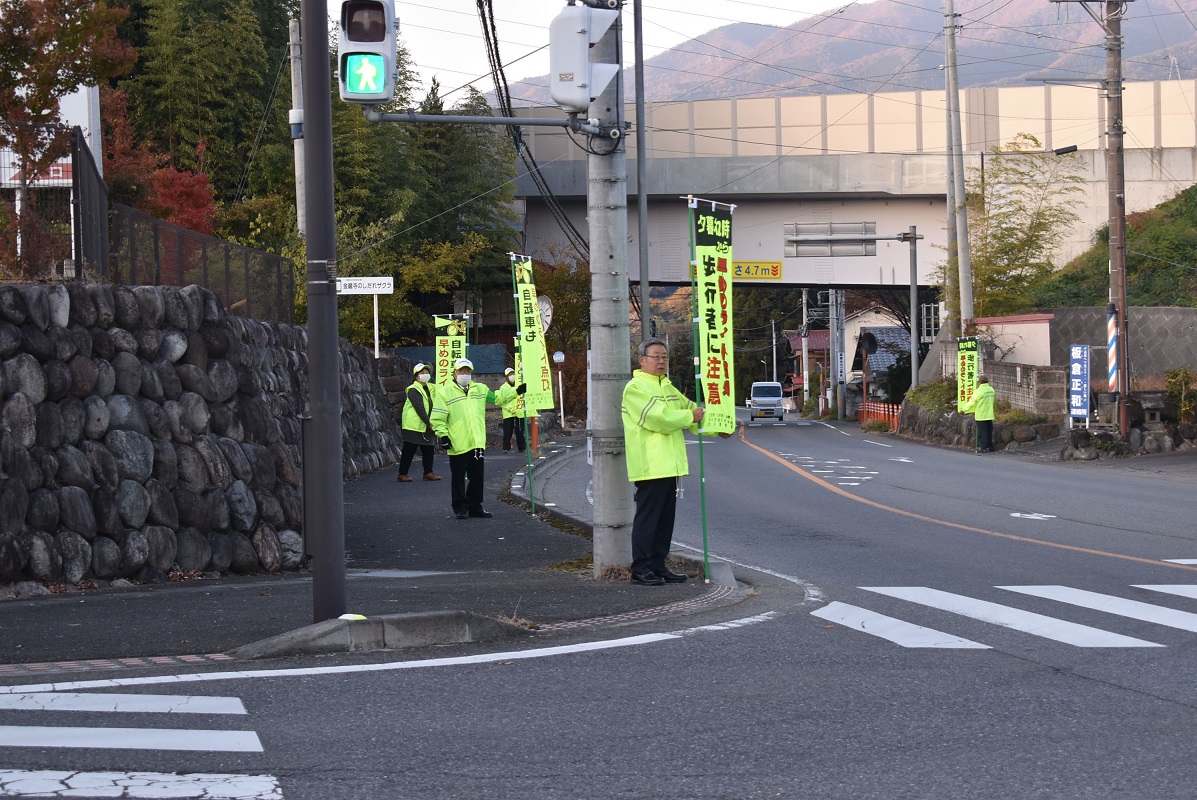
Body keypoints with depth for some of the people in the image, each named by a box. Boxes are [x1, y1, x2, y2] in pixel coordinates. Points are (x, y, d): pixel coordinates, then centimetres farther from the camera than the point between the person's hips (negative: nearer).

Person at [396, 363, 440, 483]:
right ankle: (402, 474, 2)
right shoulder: (413, 390, -11)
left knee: (428, 450, 10)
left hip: (428, 426, 7)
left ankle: (428, 472, 18)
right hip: (414, 426, -7)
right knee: (409, 450, -3)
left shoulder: (431, 388, 13)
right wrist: (428, 422, -20)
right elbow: (419, 408, -18)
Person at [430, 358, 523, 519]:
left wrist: (517, 391, 9)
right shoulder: (444, 392, -3)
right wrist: (443, 435, -14)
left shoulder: (480, 389, 12)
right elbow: (438, 418, -5)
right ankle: (460, 508, 12)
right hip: (458, 444, -5)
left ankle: (475, 506, 20)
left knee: (477, 477, 10)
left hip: (477, 443, 5)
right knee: (458, 479, 3)